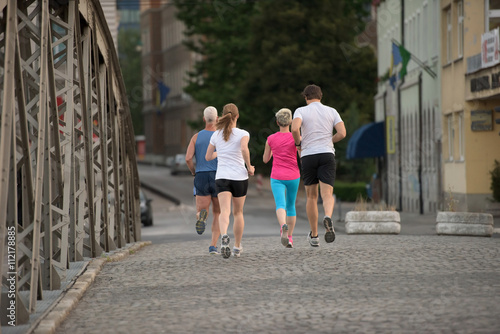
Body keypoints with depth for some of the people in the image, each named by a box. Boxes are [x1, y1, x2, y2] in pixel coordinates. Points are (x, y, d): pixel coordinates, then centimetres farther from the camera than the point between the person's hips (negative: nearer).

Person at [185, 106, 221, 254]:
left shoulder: (196, 137, 5)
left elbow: (188, 158, -6)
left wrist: (194, 172, 12)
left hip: (201, 177, 1)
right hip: (218, 177, -1)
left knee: (200, 212, 4)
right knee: (217, 214, 14)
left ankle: (202, 215, -36)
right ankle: (213, 245, 1)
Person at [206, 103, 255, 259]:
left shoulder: (216, 135, 7)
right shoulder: (243, 134, -3)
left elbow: (208, 157, 12)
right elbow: (244, 149, -24)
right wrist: (249, 167, -10)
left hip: (221, 177, 1)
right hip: (239, 176, -1)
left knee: (225, 211, -14)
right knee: (238, 212, 16)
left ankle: (224, 236, -44)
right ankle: (237, 247, 25)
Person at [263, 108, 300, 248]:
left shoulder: (271, 139, 0)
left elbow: (265, 159, 10)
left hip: (277, 178, -1)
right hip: (293, 177, 1)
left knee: (280, 205, -16)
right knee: (291, 206, 19)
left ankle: (283, 226, -47)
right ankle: (289, 237, 24)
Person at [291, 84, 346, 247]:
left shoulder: (301, 111, 2)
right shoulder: (331, 111, 9)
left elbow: (295, 128, -17)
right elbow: (342, 133, -1)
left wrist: (298, 143, 3)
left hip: (308, 156, 0)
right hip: (327, 154, 0)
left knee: (311, 196, 13)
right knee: (327, 195, -7)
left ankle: (314, 235, 19)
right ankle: (328, 217, -41)